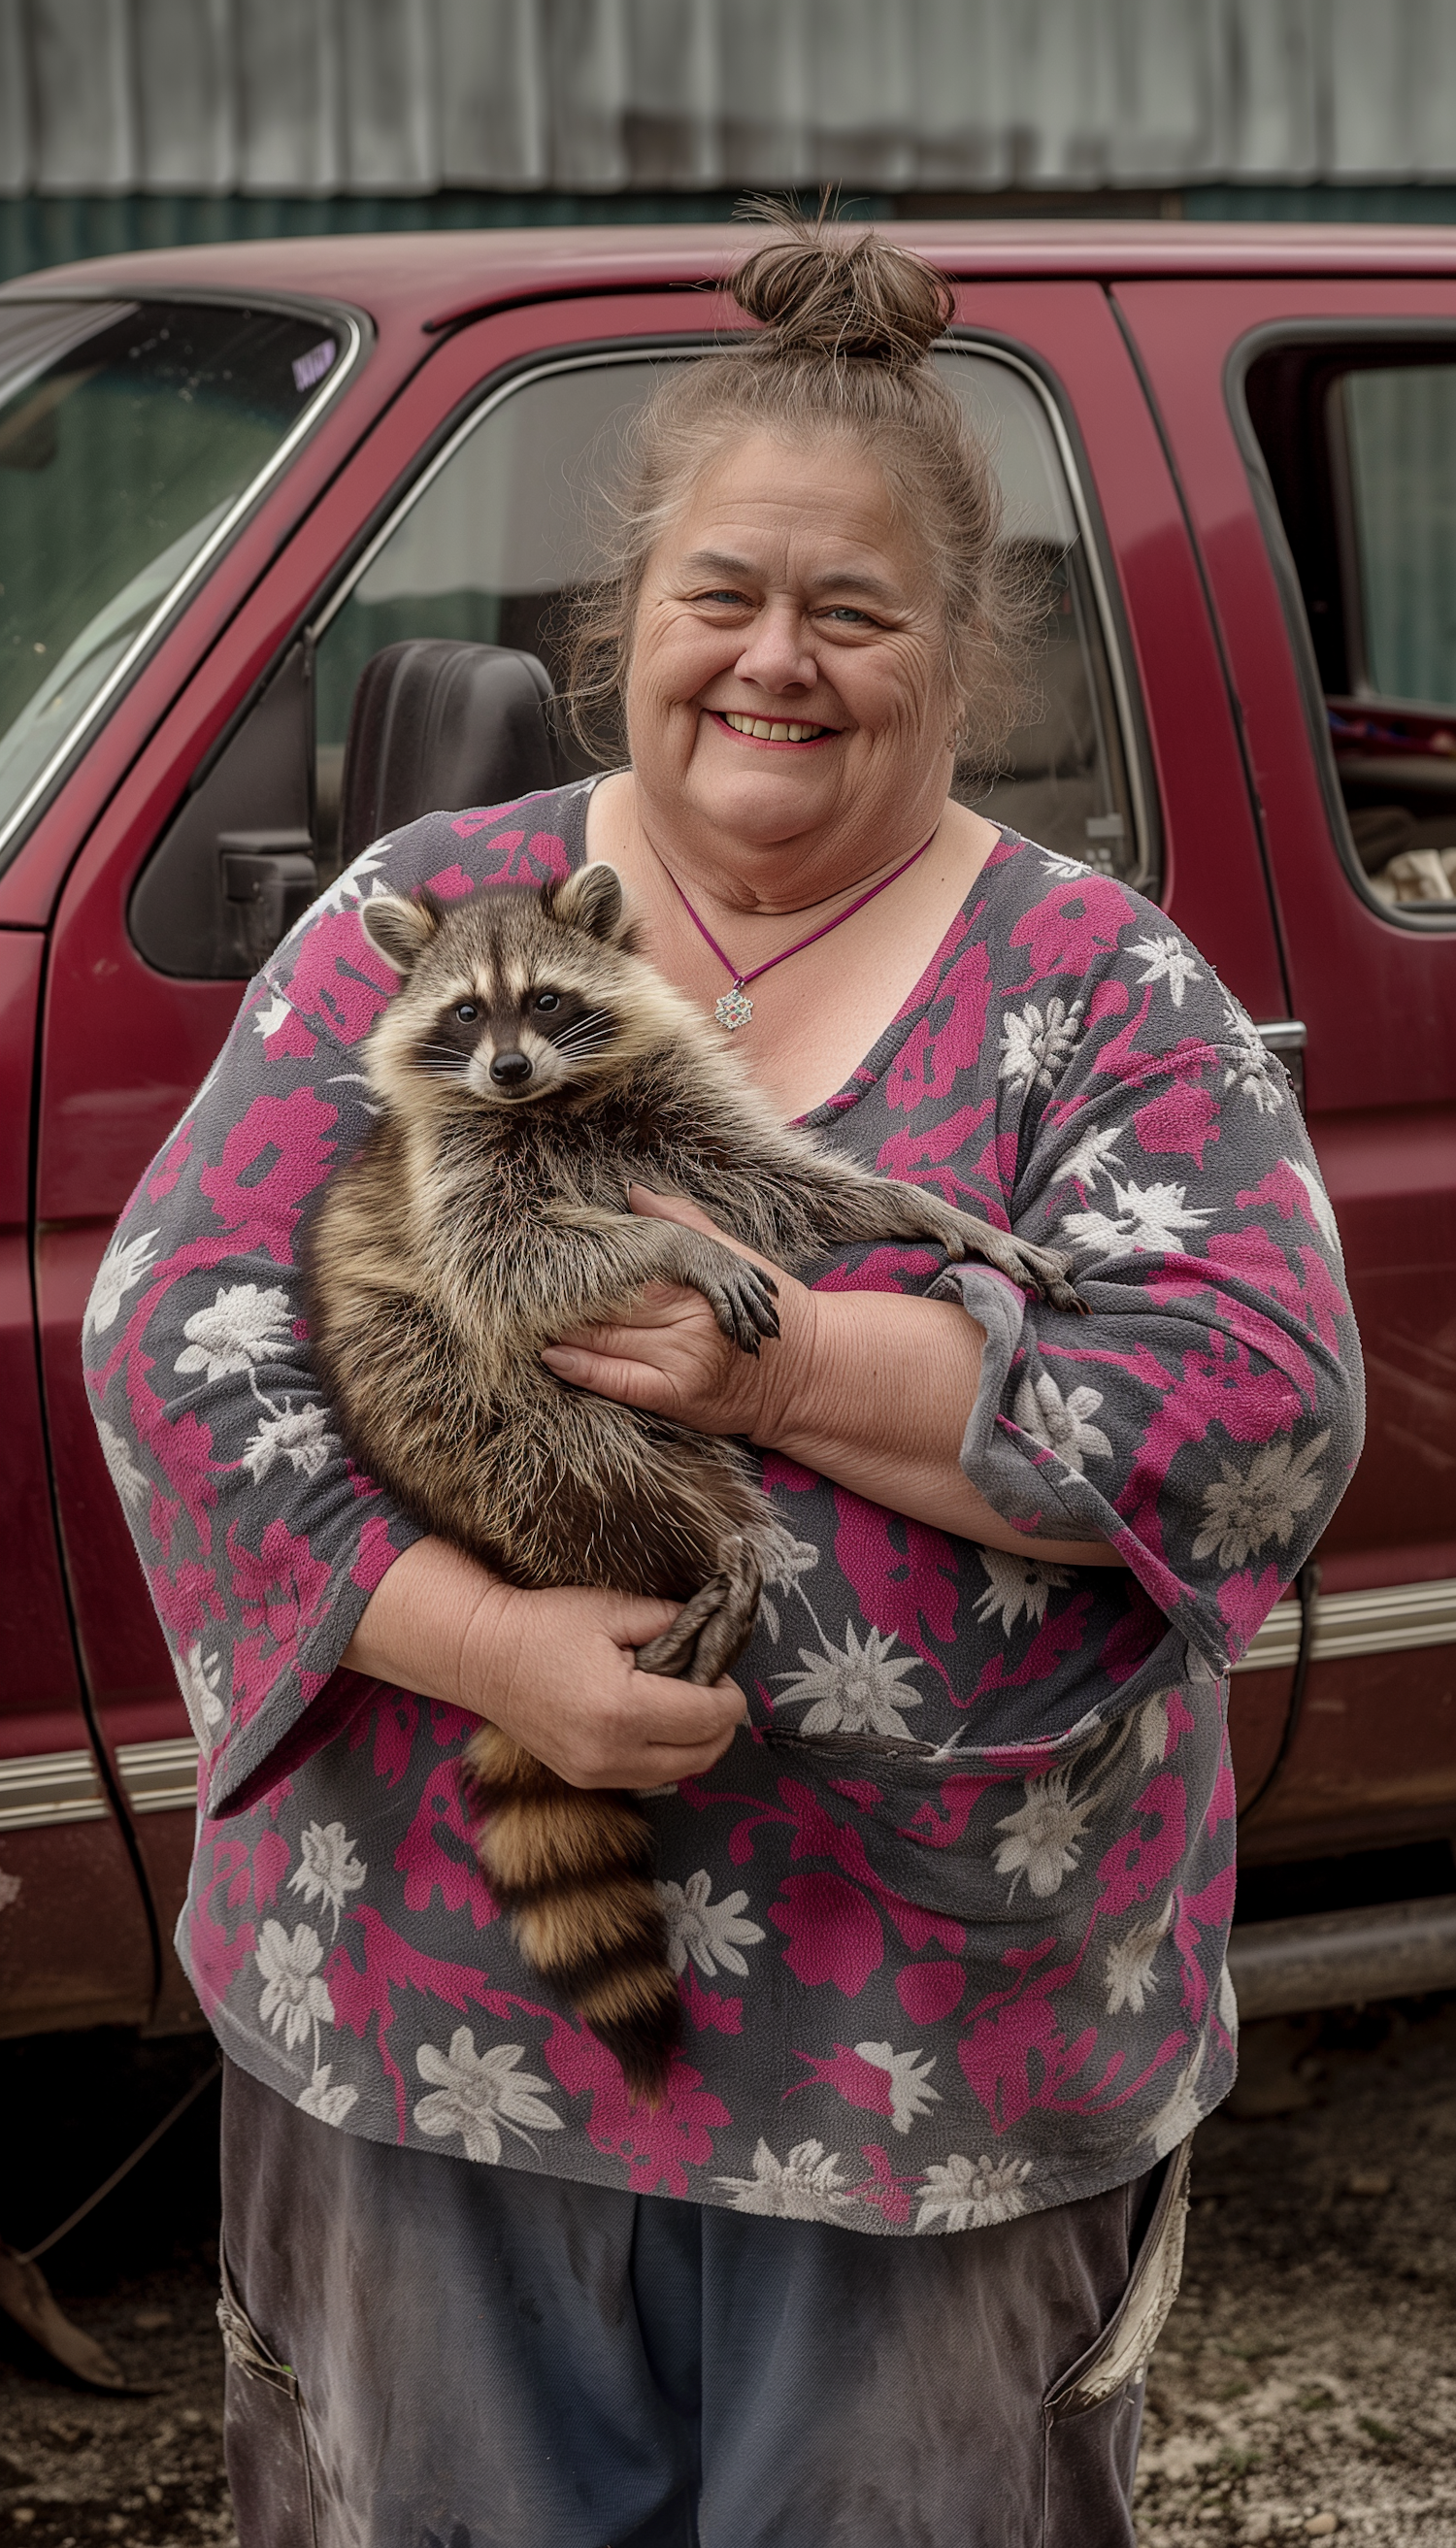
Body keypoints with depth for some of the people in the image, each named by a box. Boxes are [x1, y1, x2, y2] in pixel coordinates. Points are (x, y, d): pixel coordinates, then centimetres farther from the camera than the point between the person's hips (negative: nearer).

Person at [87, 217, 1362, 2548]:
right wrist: (484, 1645, -20)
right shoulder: (427, 915, 2)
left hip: (950, 2039, -1)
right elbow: (177, 1328, -6)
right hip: (429, 1997, 2)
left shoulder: (1104, 992, -2)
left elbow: (1269, 1418, -13)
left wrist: (787, 1364, -21)